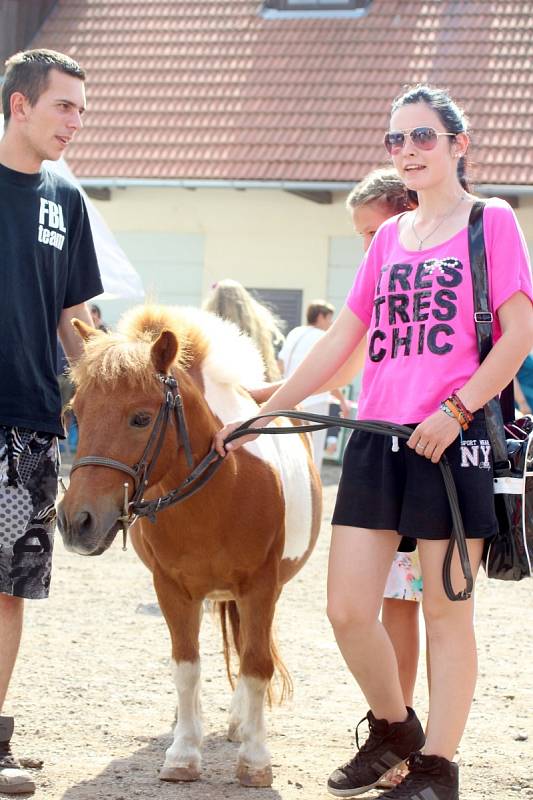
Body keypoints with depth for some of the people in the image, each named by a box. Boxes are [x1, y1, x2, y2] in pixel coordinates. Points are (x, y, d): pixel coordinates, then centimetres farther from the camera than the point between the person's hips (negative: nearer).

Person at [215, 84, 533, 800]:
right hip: (376, 440, 6)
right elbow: (339, 343, 18)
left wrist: (458, 408, -17)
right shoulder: (389, 238, 17)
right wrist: (260, 416, 16)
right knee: (347, 609, 3)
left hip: (451, 437, -5)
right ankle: (393, 728, 26)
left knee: (446, 612, 0)